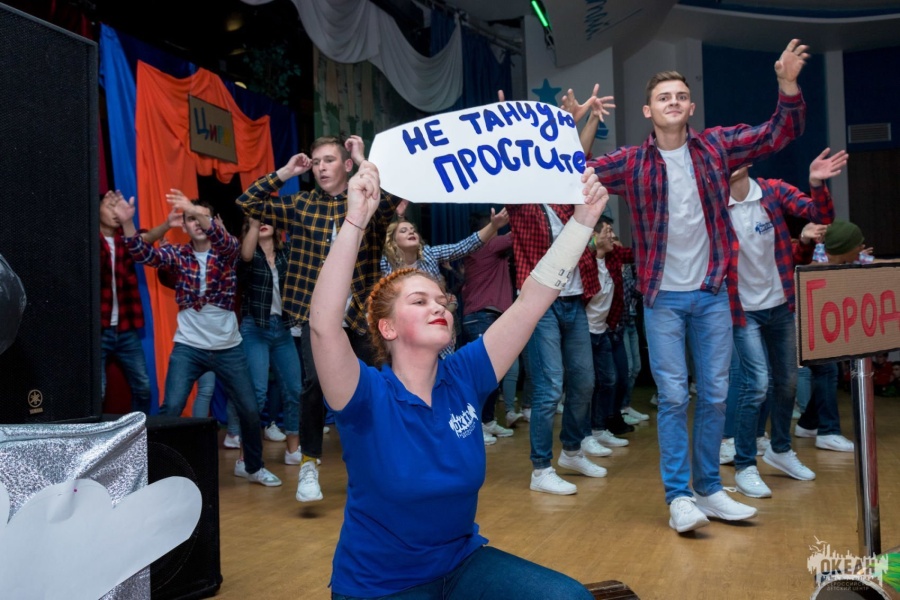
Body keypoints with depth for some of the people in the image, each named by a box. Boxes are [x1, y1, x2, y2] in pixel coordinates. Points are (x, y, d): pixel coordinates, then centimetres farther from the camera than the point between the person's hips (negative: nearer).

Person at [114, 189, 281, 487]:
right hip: (188, 347, 0)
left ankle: (252, 466, 31)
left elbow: (224, 239, -25)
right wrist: (127, 222, -31)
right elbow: (146, 254, -14)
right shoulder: (178, 254, 2)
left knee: (249, 410, 9)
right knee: (171, 409, -10)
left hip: (228, 348, 0)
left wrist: (197, 211, -43)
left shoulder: (228, 251, -2)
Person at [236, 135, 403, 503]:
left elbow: (398, 194, -21)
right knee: (315, 381, -17)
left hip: (361, 314, 0)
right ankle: (309, 465, 1)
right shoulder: (301, 206, 7)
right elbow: (247, 203, 5)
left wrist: (364, 160, -11)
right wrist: (285, 172, 1)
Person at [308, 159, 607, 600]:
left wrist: (583, 217, -16)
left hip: (462, 563, 5)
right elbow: (323, 324, -36)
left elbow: (532, 302, -10)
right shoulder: (368, 397, -17)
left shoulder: (464, 377, -6)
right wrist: (356, 220, -42)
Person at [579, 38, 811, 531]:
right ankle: (678, 496, 7)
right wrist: (585, 127, -20)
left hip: (712, 293, 3)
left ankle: (708, 489, 23)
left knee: (714, 395, 9)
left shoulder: (717, 147, 3)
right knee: (673, 397, -2)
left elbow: (779, 134, 7)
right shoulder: (631, 163, -2)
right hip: (663, 298, -2)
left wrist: (788, 85, -9)